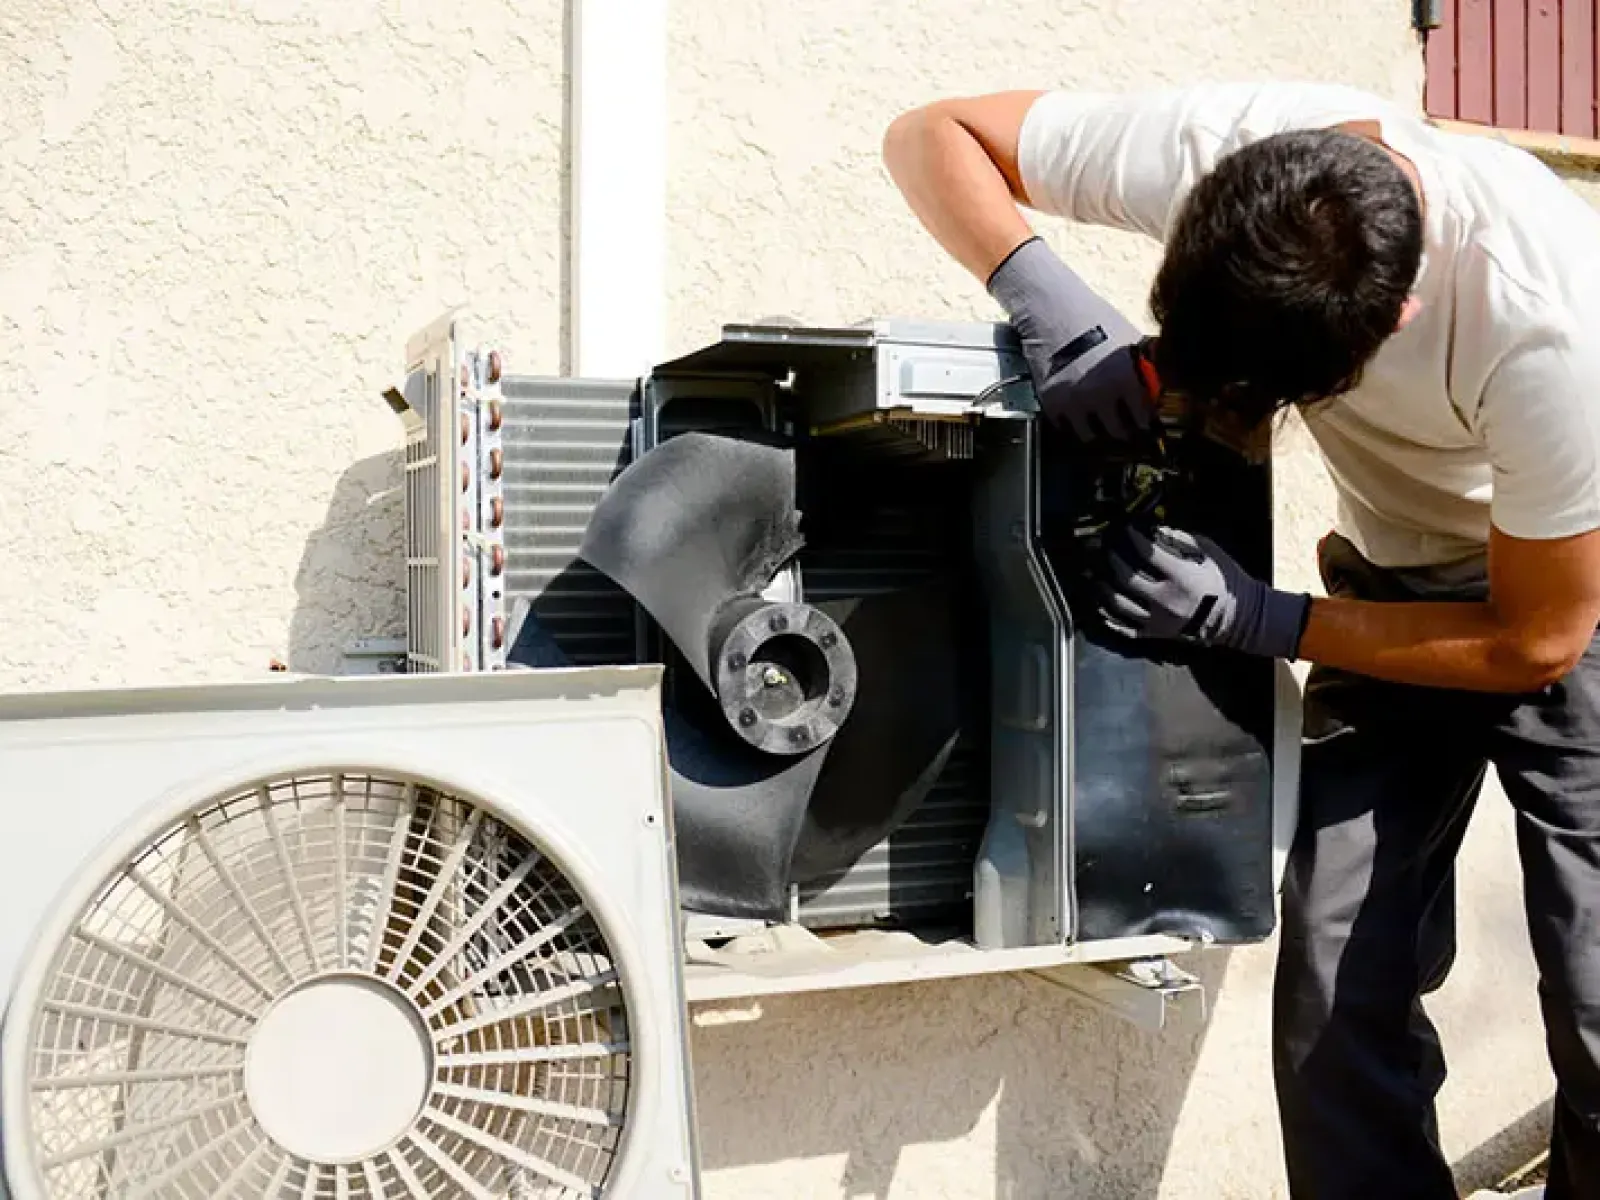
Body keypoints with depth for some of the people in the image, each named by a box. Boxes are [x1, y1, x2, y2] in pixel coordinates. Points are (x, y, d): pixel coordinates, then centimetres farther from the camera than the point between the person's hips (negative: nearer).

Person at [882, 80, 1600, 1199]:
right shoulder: (1208, 147, -27)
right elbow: (931, 133, -15)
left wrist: (1252, 618, -27)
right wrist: (1045, 295, -34)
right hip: (1400, 583, 3)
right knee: (1334, 1012, -6)